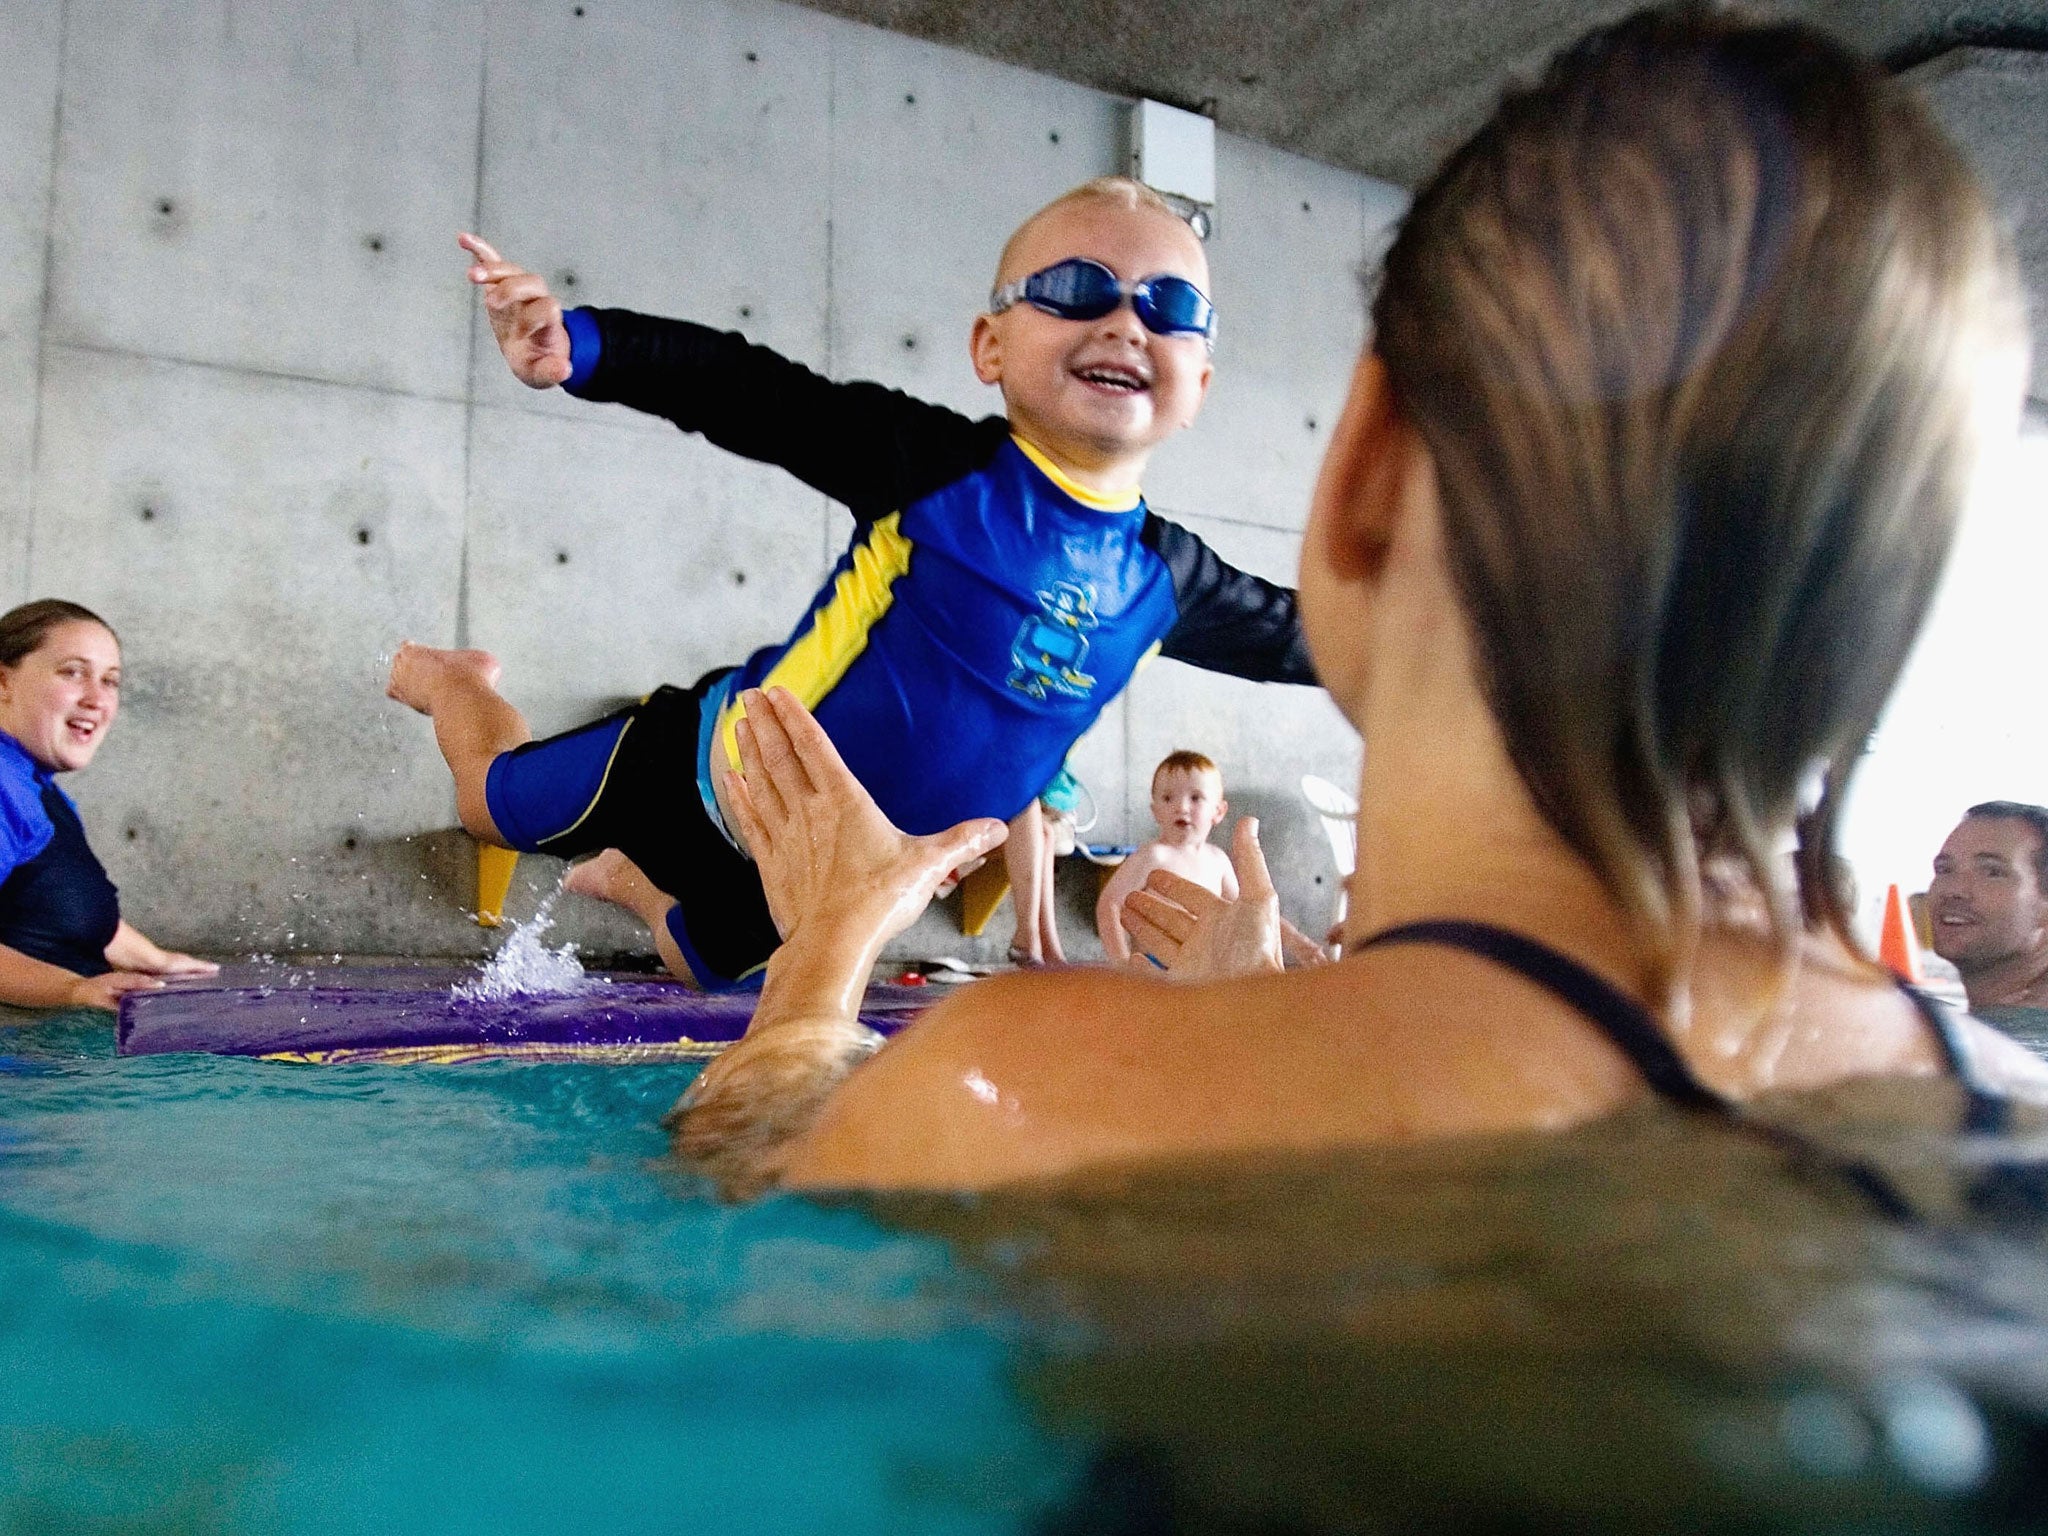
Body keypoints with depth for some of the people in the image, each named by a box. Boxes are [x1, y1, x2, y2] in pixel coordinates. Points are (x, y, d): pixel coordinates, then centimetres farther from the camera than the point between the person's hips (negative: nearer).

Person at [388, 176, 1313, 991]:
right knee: (492, 806, 17)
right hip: (731, 773, -5)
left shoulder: (1164, 574, -8)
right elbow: (743, 392, -29)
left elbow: (1284, 632, 11)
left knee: (709, 970, 28)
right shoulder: (933, 463, -24)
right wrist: (579, 348, -43)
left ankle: (633, 882, 59)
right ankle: (450, 680, 50)